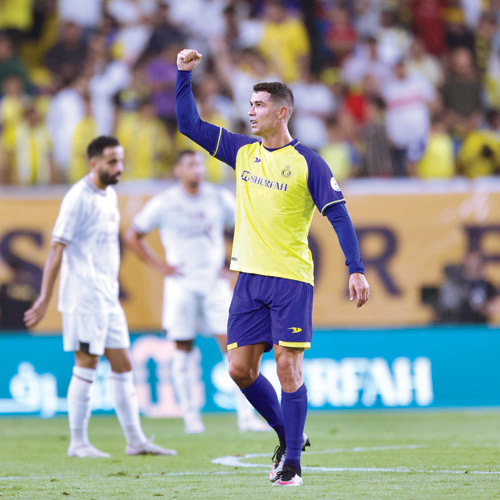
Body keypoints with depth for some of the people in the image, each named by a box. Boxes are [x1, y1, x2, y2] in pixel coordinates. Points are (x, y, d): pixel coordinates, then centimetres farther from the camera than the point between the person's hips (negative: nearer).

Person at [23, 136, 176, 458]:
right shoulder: (79, 198, -13)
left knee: (123, 365, 8)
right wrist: (44, 298, -17)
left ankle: (136, 440, 12)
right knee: (86, 364, -4)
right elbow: (57, 249, -15)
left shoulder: (110, 196, 13)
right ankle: (78, 443, 3)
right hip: (83, 297, -8)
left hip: (108, 298, 8)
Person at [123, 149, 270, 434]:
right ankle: (191, 417, 11)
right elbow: (132, 237, 7)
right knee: (184, 349, 1)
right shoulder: (164, 204, 0)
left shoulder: (220, 199, 5)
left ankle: (246, 416, -9)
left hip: (215, 283, 1)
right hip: (181, 284, -1)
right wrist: (159, 266, 0)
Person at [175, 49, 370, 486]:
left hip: (291, 279, -5)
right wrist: (185, 74, 6)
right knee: (240, 368, 2)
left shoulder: (307, 163, -5)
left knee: (288, 367, -9)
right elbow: (189, 124, 16)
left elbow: (338, 215, -7)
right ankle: (289, 437, 21)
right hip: (250, 278, 6)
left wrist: (356, 269, -15)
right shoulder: (242, 152, 10)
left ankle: (292, 465, -4)